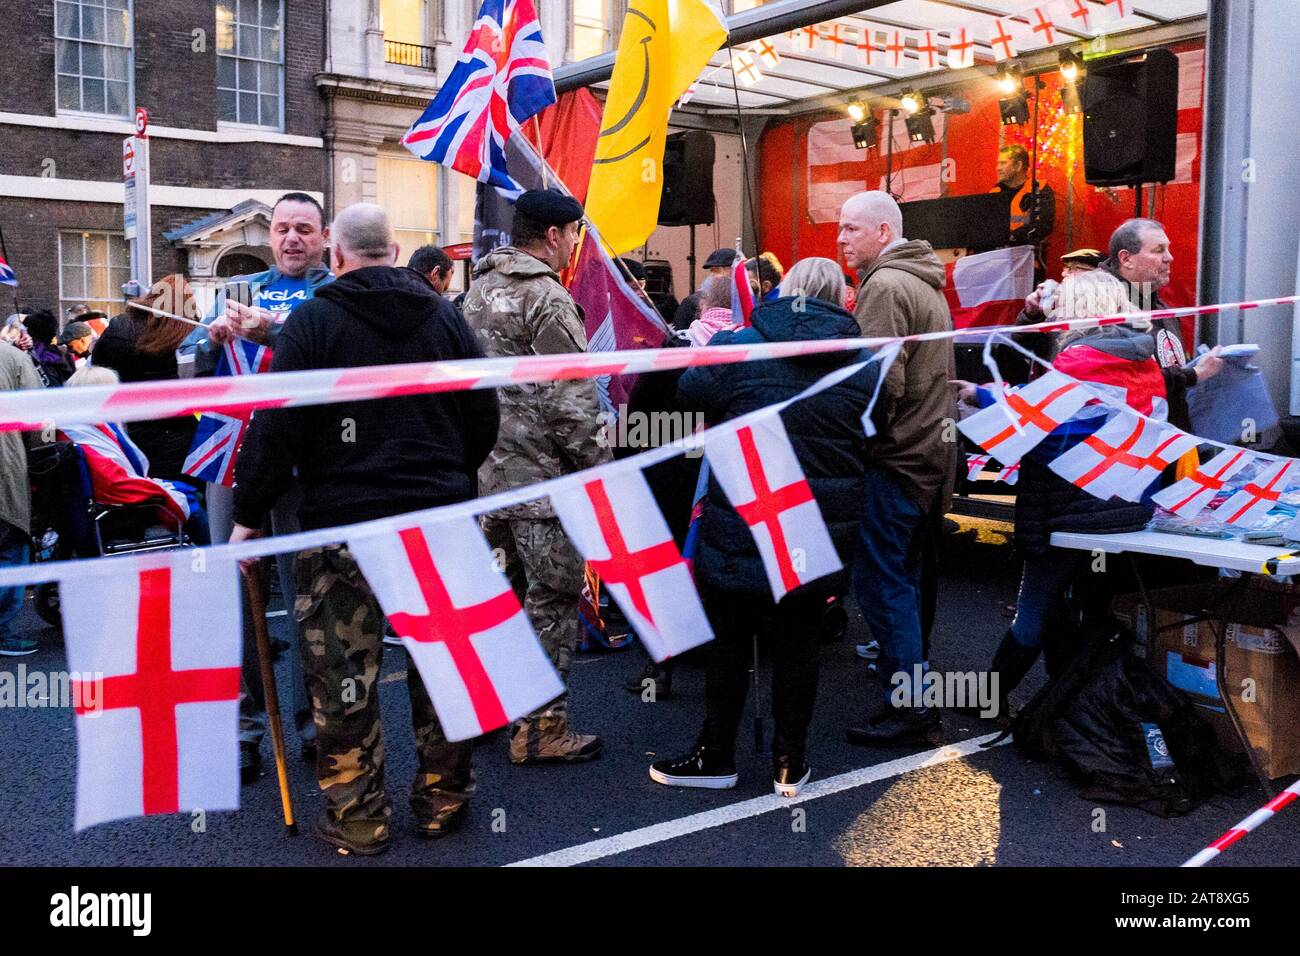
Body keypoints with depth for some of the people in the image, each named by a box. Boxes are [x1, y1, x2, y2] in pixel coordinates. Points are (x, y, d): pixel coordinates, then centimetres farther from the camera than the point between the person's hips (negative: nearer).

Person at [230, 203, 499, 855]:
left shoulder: (312, 320, -4)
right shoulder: (446, 317, 7)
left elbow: (277, 428, -8)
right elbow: (484, 418, 10)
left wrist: (249, 515, -1)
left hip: (343, 521, -4)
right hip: (440, 515, 4)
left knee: (343, 671, 5)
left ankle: (356, 817, 12)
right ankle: (442, 800, 24)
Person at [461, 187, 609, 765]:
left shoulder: (479, 290, 13)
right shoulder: (548, 298, -14)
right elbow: (570, 401, -18)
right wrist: (599, 470, -10)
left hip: (485, 472, 9)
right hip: (541, 477, -9)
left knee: (504, 592, 20)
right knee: (553, 598, 1)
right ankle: (542, 728, 6)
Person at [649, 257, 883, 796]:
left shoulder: (738, 346, -7)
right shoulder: (864, 363, 2)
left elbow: (689, 393, 2)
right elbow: (874, 441, 6)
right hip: (824, 528, 2)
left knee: (730, 635, 10)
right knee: (799, 637, 13)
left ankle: (716, 757, 21)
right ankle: (790, 762, 21)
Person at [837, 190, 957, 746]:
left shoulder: (885, 286, -14)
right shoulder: (924, 284, 19)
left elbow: (882, 382, -22)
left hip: (895, 459, -10)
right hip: (930, 456, 10)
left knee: (879, 580, -6)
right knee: (902, 578, 17)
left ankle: (909, 705, -1)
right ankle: (910, 683, 27)